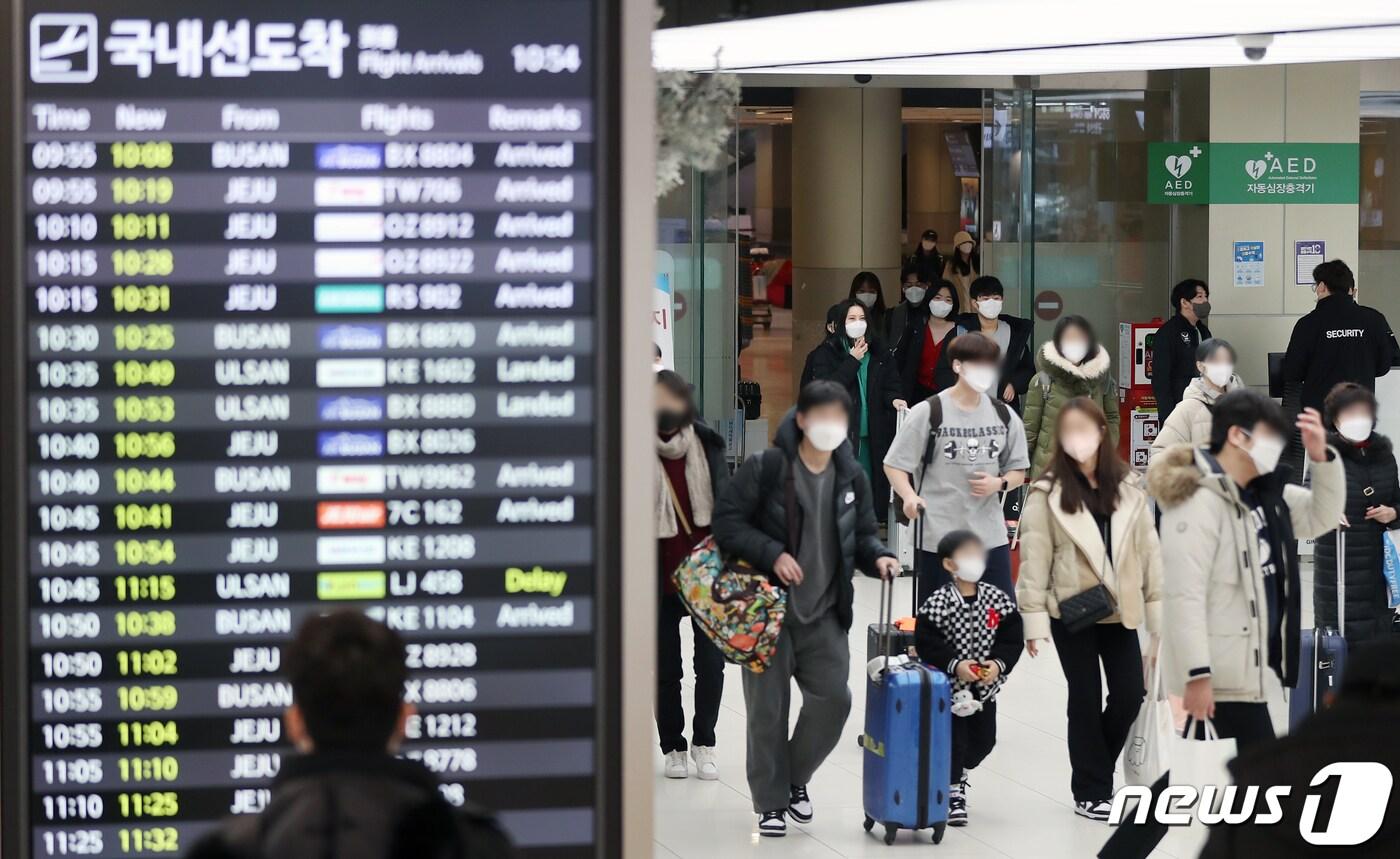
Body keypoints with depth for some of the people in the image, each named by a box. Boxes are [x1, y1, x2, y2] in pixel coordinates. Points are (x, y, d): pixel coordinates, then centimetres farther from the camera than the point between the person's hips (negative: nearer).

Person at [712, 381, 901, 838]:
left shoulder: (851, 477, 4)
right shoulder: (765, 469, -13)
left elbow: (863, 534, 14)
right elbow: (727, 522, -13)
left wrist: (878, 557, -7)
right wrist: (772, 554, -24)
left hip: (824, 612, 4)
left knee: (833, 699, -2)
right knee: (768, 707, 2)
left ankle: (796, 777, 23)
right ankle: (771, 801, 17)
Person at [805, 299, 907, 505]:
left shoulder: (879, 353, 13)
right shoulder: (826, 352, 1)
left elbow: (891, 383, 11)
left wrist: (894, 398, -11)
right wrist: (852, 361, -11)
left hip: (871, 434, 4)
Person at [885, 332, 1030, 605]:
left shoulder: (1004, 416, 7)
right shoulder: (928, 413, -5)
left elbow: (1018, 471, 15)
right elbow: (894, 465, -2)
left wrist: (998, 484, -7)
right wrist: (909, 496, -21)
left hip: (991, 537, 3)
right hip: (938, 538, -3)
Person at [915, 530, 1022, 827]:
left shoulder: (998, 599, -2)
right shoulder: (938, 603, -14)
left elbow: (1011, 638, 0)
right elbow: (926, 643, -14)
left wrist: (999, 663, -15)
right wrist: (955, 664, -23)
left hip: (986, 688, 4)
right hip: (949, 688, -4)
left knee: (983, 741, 13)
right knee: (952, 740, 0)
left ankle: (956, 774, 41)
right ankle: (953, 792, 16)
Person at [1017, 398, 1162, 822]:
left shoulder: (1129, 487, 2)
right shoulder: (1047, 493, -7)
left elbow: (1148, 548, 5)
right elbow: (1035, 558, -8)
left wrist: (1157, 607, 3)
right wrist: (1034, 620, -11)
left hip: (1120, 611, 3)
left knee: (1130, 695, 2)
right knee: (1086, 699, 3)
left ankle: (1096, 767, 26)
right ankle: (1091, 790, 15)